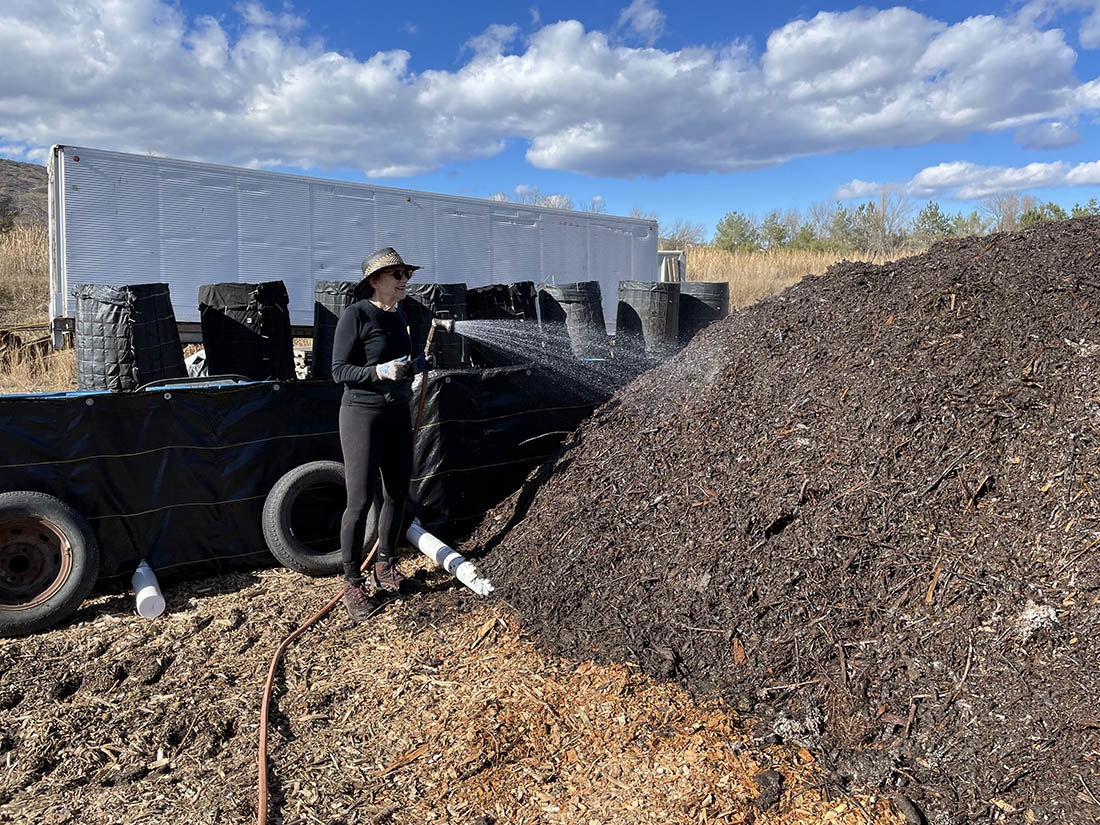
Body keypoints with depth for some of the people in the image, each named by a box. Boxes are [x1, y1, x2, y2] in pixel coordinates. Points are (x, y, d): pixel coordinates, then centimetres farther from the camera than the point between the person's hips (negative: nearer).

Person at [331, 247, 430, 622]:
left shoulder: (399, 317, 11)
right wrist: (380, 371, -26)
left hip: (398, 412, 8)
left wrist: (414, 366, 4)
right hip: (363, 413, -7)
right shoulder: (355, 316, -11)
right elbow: (339, 371, -13)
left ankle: (384, 569, 28)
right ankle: (353, 583, 9)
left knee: (397, 494, 11)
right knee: (360, 500, -5)